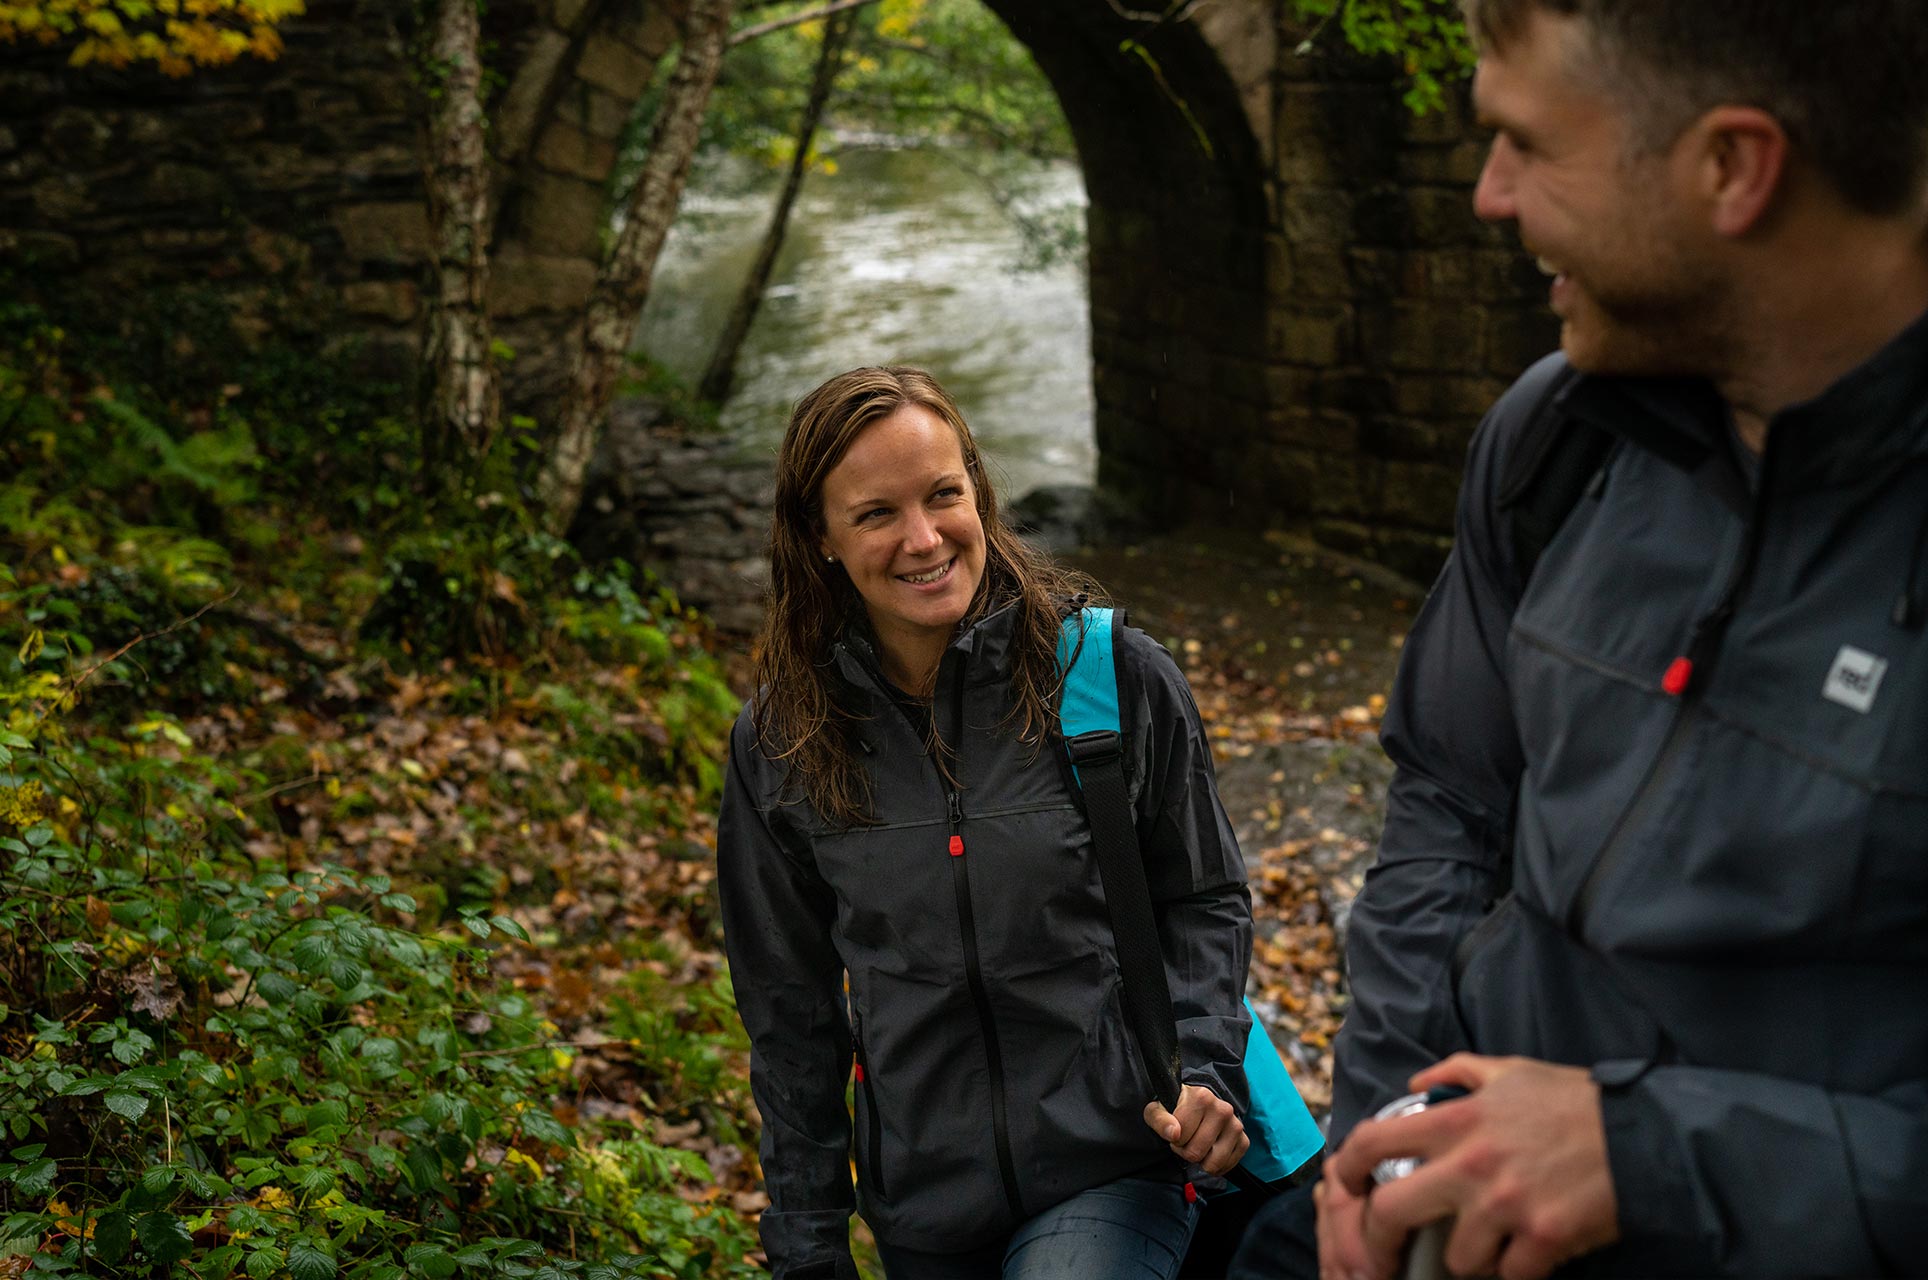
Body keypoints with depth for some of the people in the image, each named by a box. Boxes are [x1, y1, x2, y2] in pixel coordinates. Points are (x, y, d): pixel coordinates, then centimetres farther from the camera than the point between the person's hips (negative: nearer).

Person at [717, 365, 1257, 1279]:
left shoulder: (1114, 674, -7)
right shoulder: (778, 744, -2)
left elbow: (1204, 901, 5)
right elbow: (789, 1009, 6)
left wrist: (1205, 1065, -12)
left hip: (1112, 1175, -3)